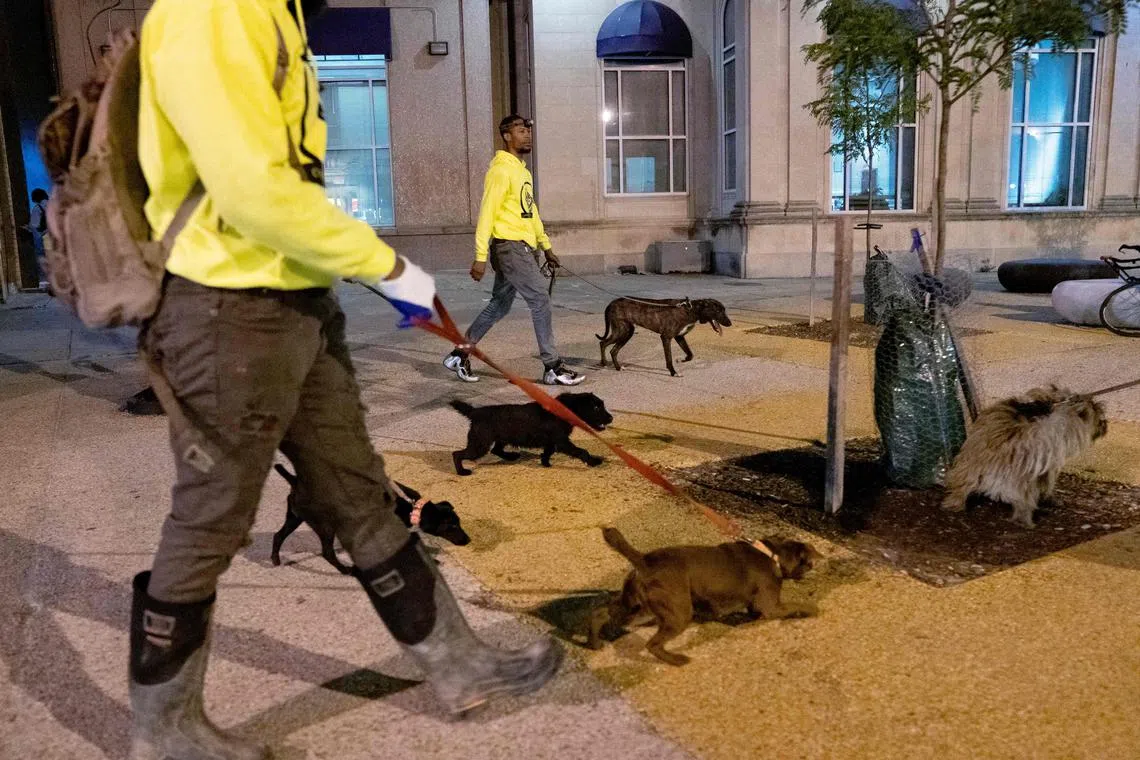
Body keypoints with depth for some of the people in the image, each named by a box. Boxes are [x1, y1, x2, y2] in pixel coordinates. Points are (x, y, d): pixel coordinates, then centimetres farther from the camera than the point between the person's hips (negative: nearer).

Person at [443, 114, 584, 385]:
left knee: (499, 306, 14)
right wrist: (480, 257, -20)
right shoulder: (501, 170, -12)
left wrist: (545, 245, 21)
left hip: (523, 248, 10)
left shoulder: (522, 170, 18)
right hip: (510, 247, -10)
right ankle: (553, 368, -1)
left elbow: (531, 210, 23)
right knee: (540, 300, -8)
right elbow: (487, 213, -16)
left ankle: (460, 355, 23)